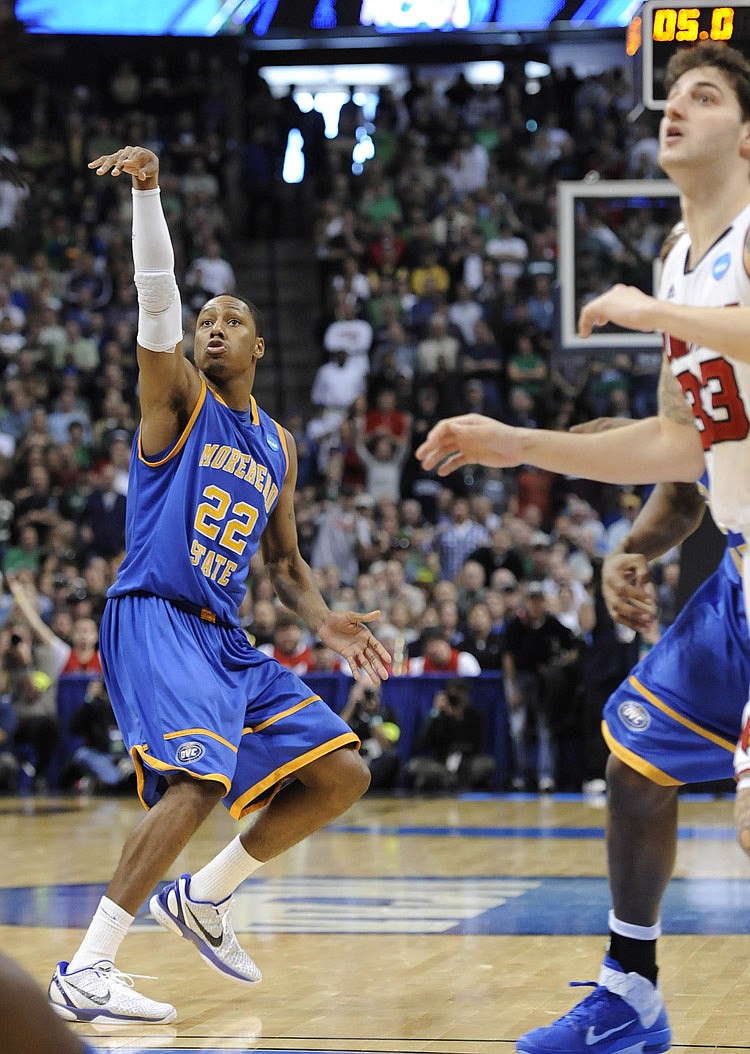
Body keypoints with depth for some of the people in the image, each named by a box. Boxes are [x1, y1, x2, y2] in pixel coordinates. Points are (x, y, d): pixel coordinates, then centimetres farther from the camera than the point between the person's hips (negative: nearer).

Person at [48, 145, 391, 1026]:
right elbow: (156, 298, -15)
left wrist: (324, 621, 6)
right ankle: (85, 970, -27)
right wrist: (146, 191, -27)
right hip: (154, 616, -8)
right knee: (200, 779, -29)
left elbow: (283, 562, 25)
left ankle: (203, 900, 19)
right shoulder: (178, 398, 2)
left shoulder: (278, 447, 19)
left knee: (341, 774, 6)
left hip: (225, 638, 8)